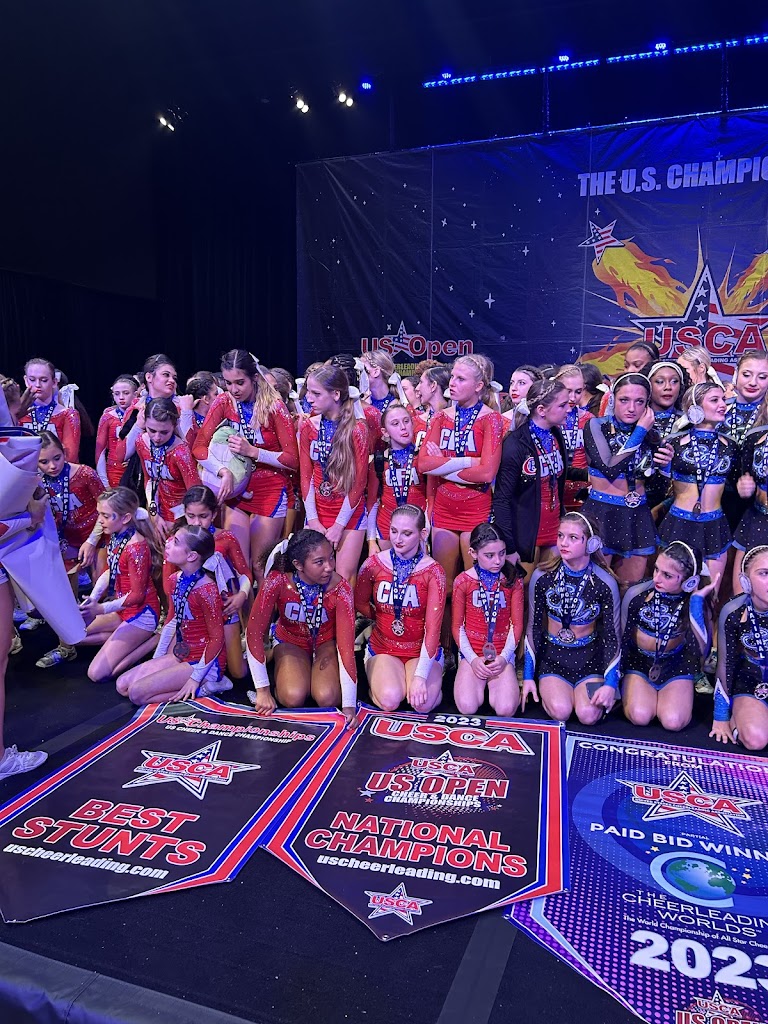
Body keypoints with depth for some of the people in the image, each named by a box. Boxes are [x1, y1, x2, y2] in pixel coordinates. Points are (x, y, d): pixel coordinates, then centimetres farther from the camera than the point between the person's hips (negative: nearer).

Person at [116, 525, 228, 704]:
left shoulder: (206, 588, -24)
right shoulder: (175, 580, 2)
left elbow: (217, 638, -19)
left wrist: (196, 678, -18)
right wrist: (156, 661, 14)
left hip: (204, 661, -9)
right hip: (181, 654, 9)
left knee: (137, 693, -15)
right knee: (122, 685, 5)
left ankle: (204, 686, -6)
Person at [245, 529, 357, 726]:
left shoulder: (340, 589, -28)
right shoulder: (278, 581, -29)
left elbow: (346, 644, -28)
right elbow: (254, 632, -24)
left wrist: (349, 704, -31)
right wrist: (262, 689, -24)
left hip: (326, 642, 1)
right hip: (290, 641, 0)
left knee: (327, 698, -26)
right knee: (294, 697, -28)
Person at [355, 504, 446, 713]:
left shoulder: (433, 571, -12)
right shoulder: (374, 564, -7)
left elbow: (432, 627, -18)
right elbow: (360, 603, 11)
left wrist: (420, 676, -24)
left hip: (422, 650, 0)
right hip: (382, 648, 1)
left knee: (423, 703, -25)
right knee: (390, 700, -26)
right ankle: (377, 679, 7)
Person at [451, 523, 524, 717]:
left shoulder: (513, 581, 1)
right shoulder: (463, 582, -2)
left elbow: (516, 624, 2)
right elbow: (457, 626, 0)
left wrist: (503, 657, -11)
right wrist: (472, 659, -11)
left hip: (502, 654, 1)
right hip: (472, 654, 0)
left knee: (506, 709, -21)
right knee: (467, 707, -22)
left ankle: (493, 684, 10)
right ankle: (479, 683, 10)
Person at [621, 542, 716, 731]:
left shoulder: (696, 603, -13)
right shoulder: (637, 594, -16)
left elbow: (701, 648, -28)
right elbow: (621, 637, -2)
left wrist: (697, 600, -30)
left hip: (676, 667, 1)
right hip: (639, 662, 0)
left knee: (673, 722, -20)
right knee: (640, 717, -21)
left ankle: (660, 697, 13)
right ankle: (628, 693, 12)